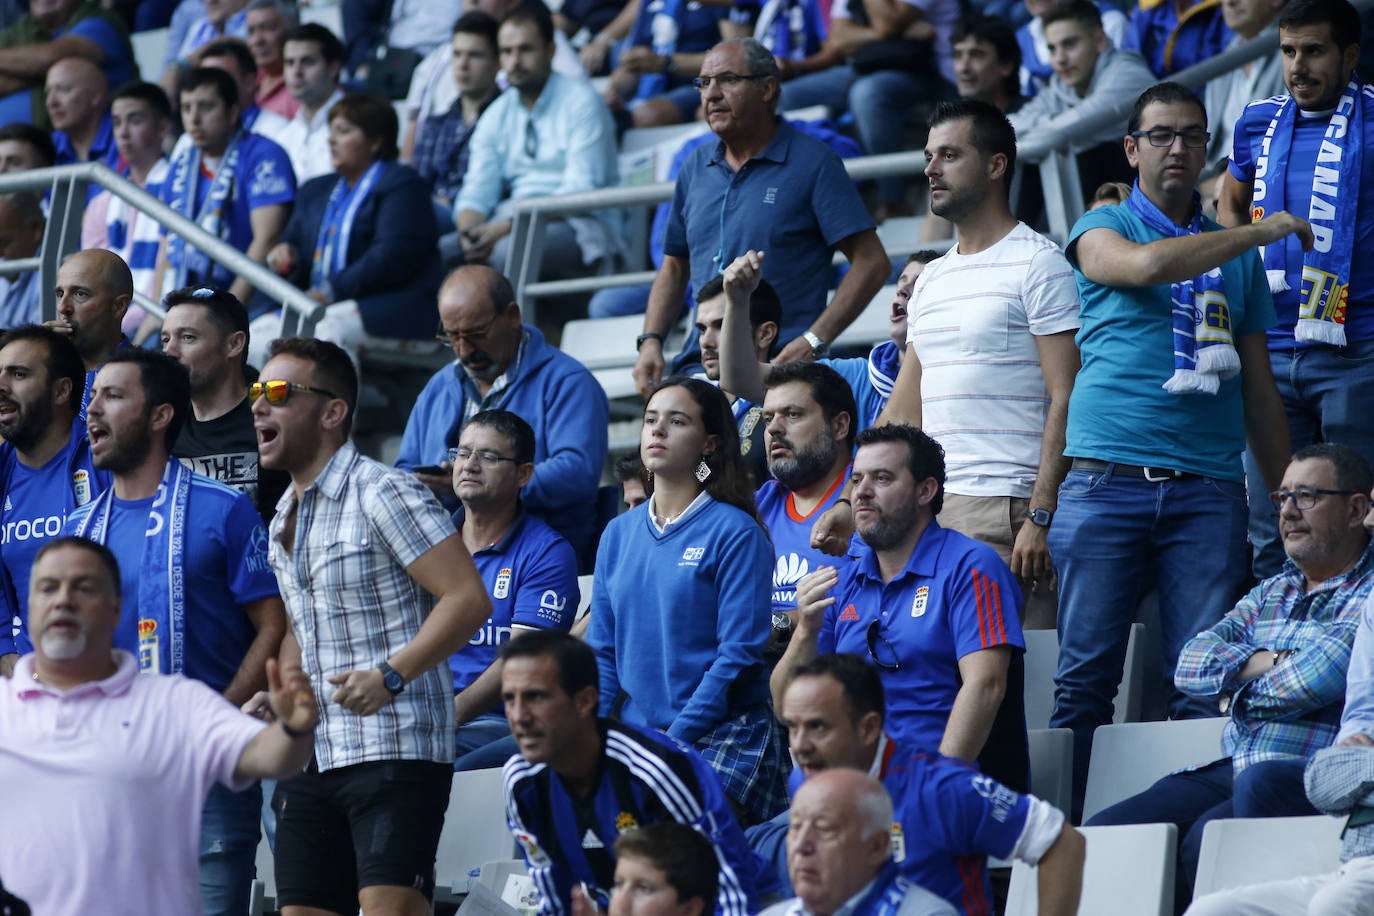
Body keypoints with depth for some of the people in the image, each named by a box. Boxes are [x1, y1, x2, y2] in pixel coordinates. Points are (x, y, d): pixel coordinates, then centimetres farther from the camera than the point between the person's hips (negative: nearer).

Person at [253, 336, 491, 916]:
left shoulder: (381, 493, -8)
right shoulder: (282, 520, 17)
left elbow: (468, 599, -15)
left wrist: (391, 675, -25)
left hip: (394, 752, -8)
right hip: (311, 755, 8)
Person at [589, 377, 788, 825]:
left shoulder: (735, 533, -3)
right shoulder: (619, 534, 15)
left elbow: (739, 655, -8)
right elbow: (602, 650, 15)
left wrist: (676, 740, -15)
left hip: (722, 737, -5)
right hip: (636, 734, 5)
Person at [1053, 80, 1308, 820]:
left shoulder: (1235, 254, 20)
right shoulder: (1103, 229, 9)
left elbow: (1259, 391, 21)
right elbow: (1144, 265, -16)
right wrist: (1264, 231, -9)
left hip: (1206, 488, 3)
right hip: (1107, 481, -3)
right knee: (1085, 675, -5)